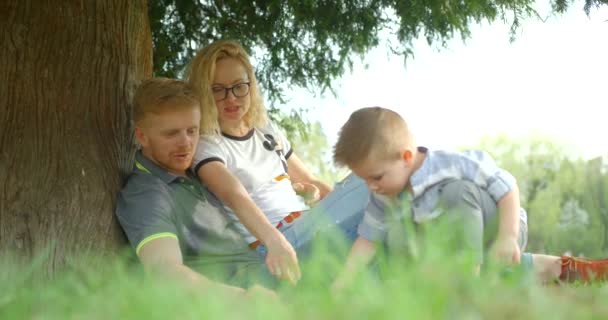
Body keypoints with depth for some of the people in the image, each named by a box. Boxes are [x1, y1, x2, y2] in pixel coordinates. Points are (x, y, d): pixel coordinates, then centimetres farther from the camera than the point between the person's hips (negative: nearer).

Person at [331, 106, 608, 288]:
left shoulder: (450, 165, -29)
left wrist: (508, 237, -31)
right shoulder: (383, 198, -9)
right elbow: (368, 239, -5)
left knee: (458, 191, -32)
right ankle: (551, 268, -8)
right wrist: (343, 282, -16)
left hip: (498, 229, -8)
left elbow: (507, 186, -24)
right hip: (458, 242, 8)